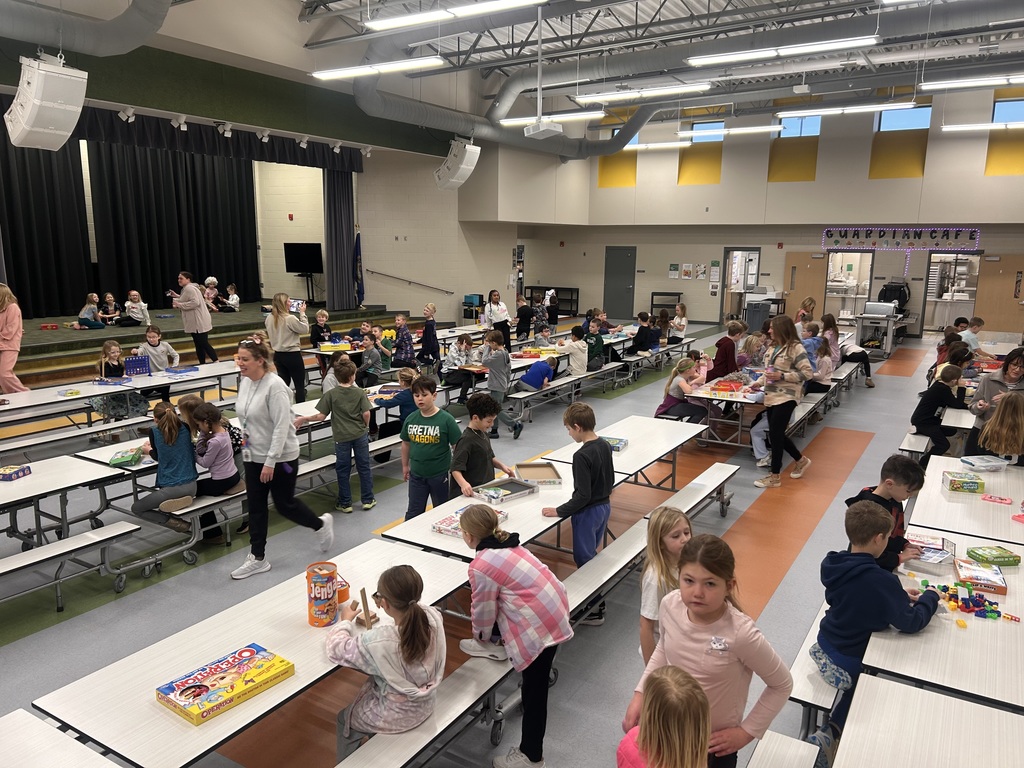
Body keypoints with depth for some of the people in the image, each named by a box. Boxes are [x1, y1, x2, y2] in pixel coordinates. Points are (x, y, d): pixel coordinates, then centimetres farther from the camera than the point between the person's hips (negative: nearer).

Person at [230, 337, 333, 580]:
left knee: (284, 504, 7)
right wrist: (246, 448, 17)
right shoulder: (245, 382, 1)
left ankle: (321, 524, 33)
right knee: (256, 506, 11)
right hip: (253, 457, 8)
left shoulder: (274, 386, -23)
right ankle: (257, 558, 22)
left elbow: (282, 427, -24)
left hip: (280, 458, -7)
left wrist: (270, 462, -23)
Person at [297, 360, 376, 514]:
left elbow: (321, 416, -8)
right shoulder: (360, 393, -4)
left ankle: (345, 503, 17)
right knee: (364, 467, 11)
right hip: (360, 435, 1)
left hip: (341, 437, -1)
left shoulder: (331, 394, -7)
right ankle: (367, 500, 18)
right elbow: (366, 414, -9)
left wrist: (303, 419, 5)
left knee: (343, 471, 9)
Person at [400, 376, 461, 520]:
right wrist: (405, 466, 19)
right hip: (416, 474, 3)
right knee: (413, 513, 13)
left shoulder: (446, 419, -15)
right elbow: (406, 443, 13)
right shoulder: (411, 419, -2)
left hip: (440, 475, -3)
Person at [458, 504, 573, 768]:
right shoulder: (508, 545, 10)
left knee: (534, 690, 6)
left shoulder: (480, 567, -15)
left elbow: (484, 611, -2)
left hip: (539, 628, -8)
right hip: (553, 609, 8)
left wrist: (480, 636, 19)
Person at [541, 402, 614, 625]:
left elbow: (583, 496, -25)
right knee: (591, 554, 22)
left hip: (588, 513, -9)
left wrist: (559, 511, -15)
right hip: (604, 506, 9)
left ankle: (594, 611, 15)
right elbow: (610, 480, 10)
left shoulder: (581, 456, -26)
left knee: (584, 559, 5)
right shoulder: (604, 446, -1)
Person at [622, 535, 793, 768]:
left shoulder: (741, 634, -32)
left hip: (712, 742, -4)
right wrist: (640, 694, -3)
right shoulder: (670, 605, -19)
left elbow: (782, 685, -13)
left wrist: (746, 732, -10)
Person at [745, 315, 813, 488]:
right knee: (777, 434, 13)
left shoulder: (795, 348, -12)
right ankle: (801, 460, 37)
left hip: (786, 397, -8)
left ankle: (775, 476, 5)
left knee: (775, 434, -7)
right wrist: (759, 382, 3)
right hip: (771, 396, 8)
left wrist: (782, 376, -21)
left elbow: (807, 373, -15)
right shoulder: (772, 347, 12)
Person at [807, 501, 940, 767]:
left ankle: (833, 730, 20)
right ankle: (831, 733, 15)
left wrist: (899, 595, 8)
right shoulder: (881, 580, -30)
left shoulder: (833, 565, -8)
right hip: (848, 664, -6)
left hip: (824, 648, 6)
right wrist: (930, 597, -1)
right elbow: (911, 623, -18)